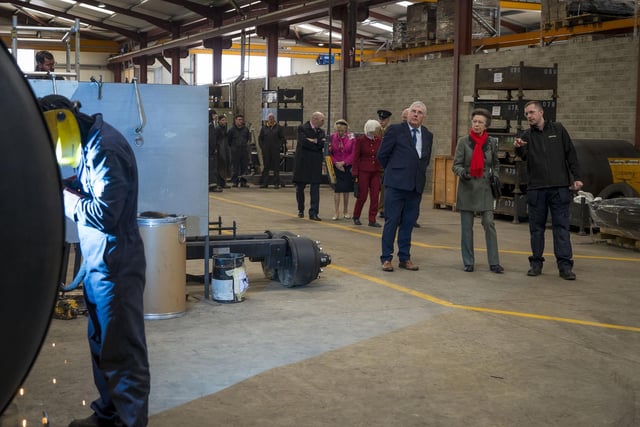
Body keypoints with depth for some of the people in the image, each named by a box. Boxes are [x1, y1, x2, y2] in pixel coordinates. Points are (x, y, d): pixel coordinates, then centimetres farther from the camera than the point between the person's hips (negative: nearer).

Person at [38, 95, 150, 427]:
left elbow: (105, 213, -26)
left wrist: (62, 197, -13)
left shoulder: (104, 148, -21)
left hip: (114, 263, -10)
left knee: (121, 349, -1)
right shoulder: (90, 141, 9)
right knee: (101, 342, 20)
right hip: (97, 261, 10)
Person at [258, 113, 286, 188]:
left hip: (275, 150, -1)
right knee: (266, 166, 4)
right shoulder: (264, 128, 9)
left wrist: (280, 146, -6)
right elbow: (260, 138, 12)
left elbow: (282, 138, 5)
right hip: (266, 150, 1)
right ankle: (264, 183, 9)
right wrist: (262, 147, 1)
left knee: (276, 167, 1)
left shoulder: (278, 127, 5)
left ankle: (276, 183, 5)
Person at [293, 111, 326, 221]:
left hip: (316, 164, 3)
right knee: (300, 188, 8)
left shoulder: (321, 132, 12)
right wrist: (317, 143, -10)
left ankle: (313, 213, -3)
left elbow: (322, 144, -4)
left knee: (315, 189, -3)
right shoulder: (302, 128, -4)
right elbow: (304, 142, -19)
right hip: (302, 163, -3)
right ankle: (301, 210, 25)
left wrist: (313, 141, -13)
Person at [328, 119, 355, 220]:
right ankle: (337, 212, -5)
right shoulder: (332, 137, -1)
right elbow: (329, 153, 3)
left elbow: (353, 154, -4)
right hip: (336, 167, 0)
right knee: (337, 189, -7)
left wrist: (343, 162, -12)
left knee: (346, 189, 6)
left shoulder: (351, 138, -3)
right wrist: (336, 163, -9)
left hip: (347, 166, 0)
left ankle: (346, 211, 19)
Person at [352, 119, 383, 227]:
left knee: (375, 196, -1)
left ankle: (372, 220, 5)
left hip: (376, 172, 4)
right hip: (363, 171, -4)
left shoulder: (379, 140, 6)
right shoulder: (360, 140, -6)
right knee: (362, 196, 1)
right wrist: (355, 173, -8)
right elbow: (355, 157, -4)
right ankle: (356, 217, 21)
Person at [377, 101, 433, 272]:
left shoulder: (428, 135, 12)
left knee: (408, 223, 9)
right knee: (391, 221, -1)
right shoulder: (395, 130, -3)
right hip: (396, 183, -4)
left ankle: (404, 258, 17)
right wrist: (394, 171, 9)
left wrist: (418, 174, 14)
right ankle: (386, 258, 5)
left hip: (416, 185, 5)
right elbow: (382, 155, 1)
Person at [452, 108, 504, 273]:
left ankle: (494, 263, -1)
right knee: (466, 227, 3)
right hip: (467, 187, -1)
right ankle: (468, 262, 12)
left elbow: (495, 164, 18)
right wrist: (463, 172, -23)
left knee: (489, 224, -7)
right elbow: (456, 165, -3)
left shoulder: (492, 142, 5)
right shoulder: (463, 141, -1)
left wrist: (495, 177, 1)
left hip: (485, 187, 1)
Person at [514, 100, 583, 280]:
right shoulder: (526, 135, 7)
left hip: (559, 187, -1)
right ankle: (536, 263, 15)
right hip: (536, 188, 2)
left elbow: (571, 154, 7)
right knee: (536, 227, 7)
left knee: (561, 226, -2)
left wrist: (576, 177, 0)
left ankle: (565, 265, -2)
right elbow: (524, 156, -12)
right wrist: (519, 148, -35)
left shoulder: (558, 129, 6)